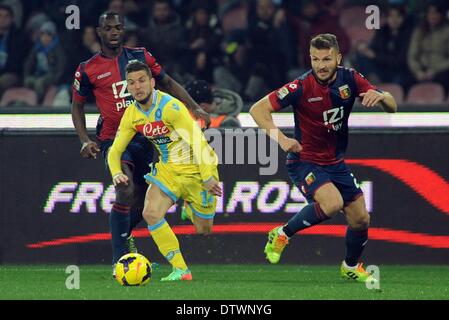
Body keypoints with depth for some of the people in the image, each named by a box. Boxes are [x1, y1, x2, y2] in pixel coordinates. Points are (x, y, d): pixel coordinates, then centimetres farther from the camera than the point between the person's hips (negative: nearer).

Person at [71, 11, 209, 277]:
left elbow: (168, 83, 16)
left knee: (141, 201, 13)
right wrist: (85, 140, -3)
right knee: (126, 190, -26)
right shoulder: (89, 70, -2)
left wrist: (195, 108, 6)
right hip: (113, 138, -4)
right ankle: (119, 260, -22)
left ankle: (125, 235, 46)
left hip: (143, 136, 4)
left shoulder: (141, 56, 5)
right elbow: (77, 105, 9)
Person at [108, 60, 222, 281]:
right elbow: (115, 150, 4)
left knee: (204, 230, 4)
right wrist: (116, 173, -18)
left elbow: (197, 139, -29)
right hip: (168, 169, 5)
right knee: (151, 213, -20)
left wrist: (208, 177, -33)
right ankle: (180, 269, -11)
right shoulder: (131, 115, -5)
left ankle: (191, 207, 43)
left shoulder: (169, 106, -26)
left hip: (196, 169, -5)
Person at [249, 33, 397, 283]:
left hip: (336, 163, 6)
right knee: (332, 203, -31)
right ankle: (282, 235, -8)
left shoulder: (350, 79, -7)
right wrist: (280, 138, -31)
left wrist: (381, 96, -26)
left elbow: (392, 107, -3)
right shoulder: (302, 87, -21)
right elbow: (258, 109, -19)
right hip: (305, 162, -6)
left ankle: (351, 267, 36)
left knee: (361, 218, 7)